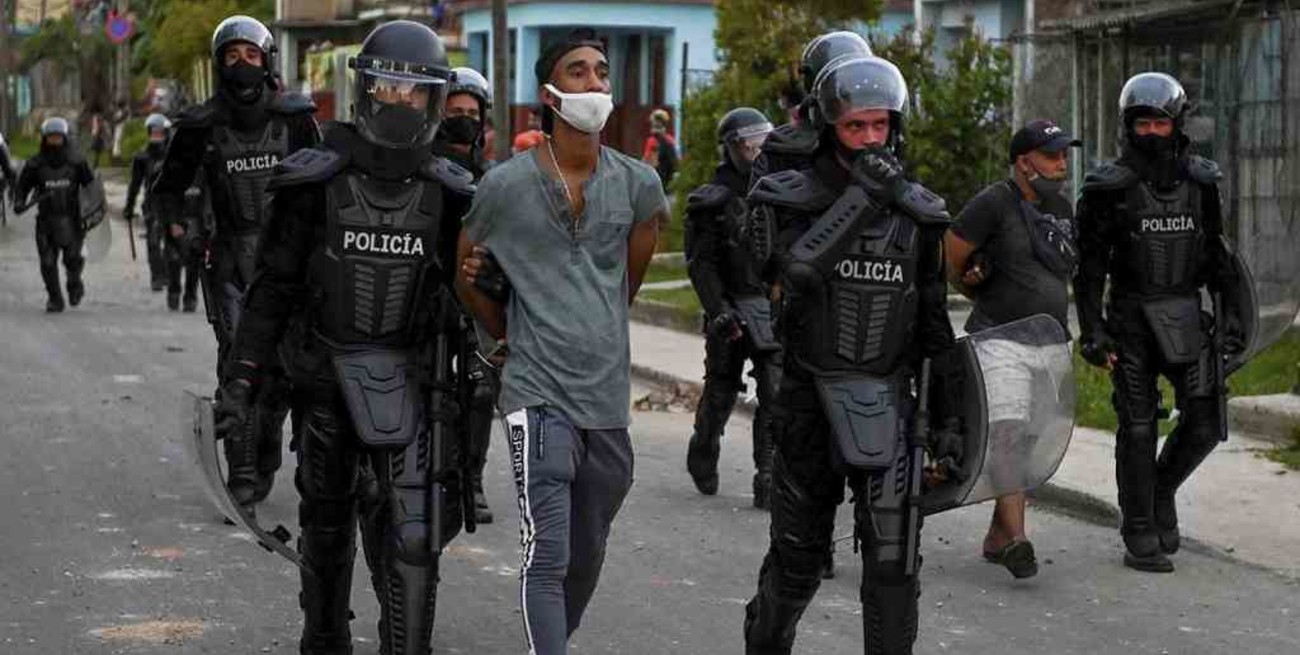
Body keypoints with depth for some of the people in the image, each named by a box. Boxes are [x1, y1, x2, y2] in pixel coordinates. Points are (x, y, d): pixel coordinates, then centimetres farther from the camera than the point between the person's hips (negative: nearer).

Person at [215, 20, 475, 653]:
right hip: (327, 376, 0)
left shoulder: (449, 194, 0)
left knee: (412, 536, -12)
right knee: (327, 526, 15)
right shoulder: (315, 182, -5)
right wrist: (240, 379, -5)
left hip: (413, 383, 0)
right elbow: (274, 287, -1)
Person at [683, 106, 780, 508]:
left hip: (775, 307, 3)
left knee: (777, 395, -7)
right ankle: (702, 460, 35)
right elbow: (701, 264, -9)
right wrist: (719, 312, -17)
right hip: (733, 307, -3)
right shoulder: (714, 200, -6)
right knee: (721, 393, 11)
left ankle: (769, 481, -5)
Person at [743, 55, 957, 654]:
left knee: (893, 551, -5)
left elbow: (932, 319, 9)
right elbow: (796, 267, -27)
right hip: (809, 398, -1)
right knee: (799, 549, 10)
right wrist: (861, 197, -32)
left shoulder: (918, 211, 3)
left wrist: (945, 408, 8)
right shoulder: (791, 198, -6)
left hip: (888, 398, 1)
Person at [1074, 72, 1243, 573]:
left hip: (1186, 319, 3)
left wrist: (1232, 312, 9)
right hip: (1132, 320, -3)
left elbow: (1215, 253, 14)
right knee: (1138, 428, 0)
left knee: (1204, 424, -1)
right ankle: (1140, 536, 9)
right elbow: (1090, 264, -4)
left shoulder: (1200, 182, 6)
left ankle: (1161, 489, 26)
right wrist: (1092, 330, -10)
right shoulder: (1109, 188, -5)